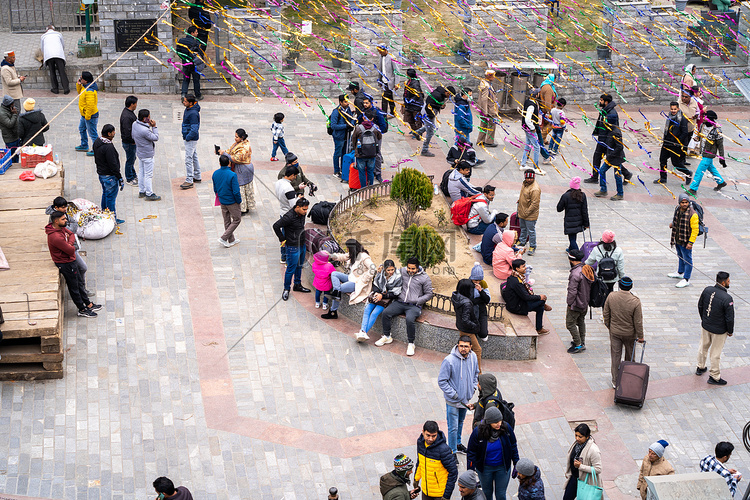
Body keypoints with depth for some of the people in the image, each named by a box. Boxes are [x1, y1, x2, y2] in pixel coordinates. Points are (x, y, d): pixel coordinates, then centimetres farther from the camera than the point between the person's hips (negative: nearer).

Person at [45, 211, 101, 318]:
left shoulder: (61, 227, -4)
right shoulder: (55, 237, -34)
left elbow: (71, 234, 10)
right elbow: (71, 251, -29)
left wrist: (69, 243, -11)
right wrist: (72, 247, -6)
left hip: (70, 261, 10)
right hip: (65, 264, -10)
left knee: (79, 283, 22)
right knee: (74, 287, 7)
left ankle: (88, 304, 36)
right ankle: (82, 310, 23)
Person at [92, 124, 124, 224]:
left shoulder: (97, 142, 3)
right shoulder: (108, 147, -28)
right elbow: (113, 165, -25)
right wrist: (120, 178, -17)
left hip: (101, 173, 10)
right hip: (110, 176, -10)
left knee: (105, 194, 23)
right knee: (111, 197, 2)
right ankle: (112, 219, 11)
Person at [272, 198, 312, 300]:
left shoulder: (302, 214, -1)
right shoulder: (289, 217, -26)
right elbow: (276, 226, -21)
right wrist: (282, 239, -14)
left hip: (302, 245, 8)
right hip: (293, 247, -8)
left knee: (299, 266, 20)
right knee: (291, 269, 0)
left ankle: (297, 285, 36)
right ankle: (286, 289, 14)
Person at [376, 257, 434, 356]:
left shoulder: (424, 278, 0)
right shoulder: (402, 271, 10)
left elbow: (429, 294, 4)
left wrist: (417, 301, -9)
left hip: (414, 306, -4)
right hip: (400, 302, 4)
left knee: (409, 319, -34)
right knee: (386, 313, -19)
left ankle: (411, 344, -15)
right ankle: (387, 337, 0)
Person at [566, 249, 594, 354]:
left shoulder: (575, 273, -28)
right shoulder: (587, 269, 1)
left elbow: (572, 291, -25)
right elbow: (588, 286, 11)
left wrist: (569, 303, -12)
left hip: (576, 304, -9)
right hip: (585, 302, 9)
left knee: (570, 324, 1)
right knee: (581, 322, 22)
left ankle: (578, 345, 4)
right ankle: (582, 342, 32)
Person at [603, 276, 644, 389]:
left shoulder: (611, 296, -16)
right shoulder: (636, 301, -23)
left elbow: (606, 314, -3)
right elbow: (638, 322, -15)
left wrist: (608, 325, 15)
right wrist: (640, 336, -2)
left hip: (614, 332, 1)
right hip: (629, 333, -1)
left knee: (615, 357, 13)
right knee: (630, 356, 20)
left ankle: (615, 382, 20)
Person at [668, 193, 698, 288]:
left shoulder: (692, 214, -24)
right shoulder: (678, 209, 1)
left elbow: (695, 230, -22)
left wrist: (691, 242, -24)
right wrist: (673, 223, 5)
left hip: (686, 241, -8)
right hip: (677, 239, 8)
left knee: (687, 260, 0)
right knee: (680, 257, 26)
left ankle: (686, 279, 6)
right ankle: (680, 273, 44)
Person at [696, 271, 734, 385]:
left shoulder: (707, 290, -11)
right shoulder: (727, 299, -29)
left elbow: (700, 306, 4)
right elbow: (730, 318, -22)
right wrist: (730, 331, -4)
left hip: (705, 325, 6)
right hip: (719, 330, -6)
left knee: (703, 347, 25)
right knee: (716, 353, 10)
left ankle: (700, 368, 45)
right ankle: (714, 377, 24)